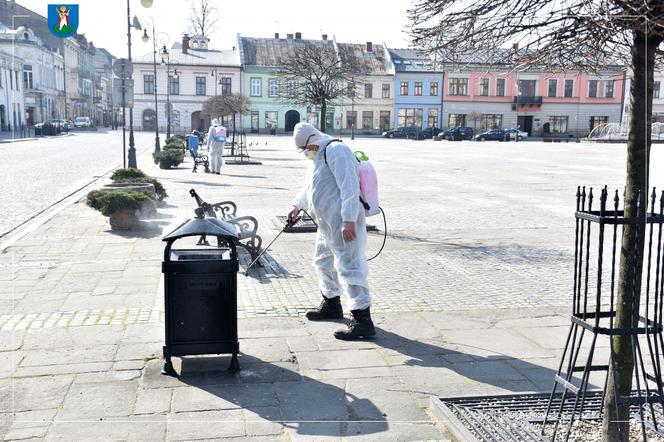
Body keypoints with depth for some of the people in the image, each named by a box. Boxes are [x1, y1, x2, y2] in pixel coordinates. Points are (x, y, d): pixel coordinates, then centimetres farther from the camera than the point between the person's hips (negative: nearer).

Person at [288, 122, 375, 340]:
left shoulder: (336, 151, -14)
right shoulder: (318, 156, 19)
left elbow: (349, 186, -24)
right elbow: (309, 186, 36)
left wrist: (349, 220, -29)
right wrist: (297, 205, 30)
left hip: (343, 224, -11)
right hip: (327, 224, 11)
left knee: (349, 267, -13)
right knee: (323, 262, 23)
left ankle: (363, 320, -12)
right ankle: (331, 305, 41)